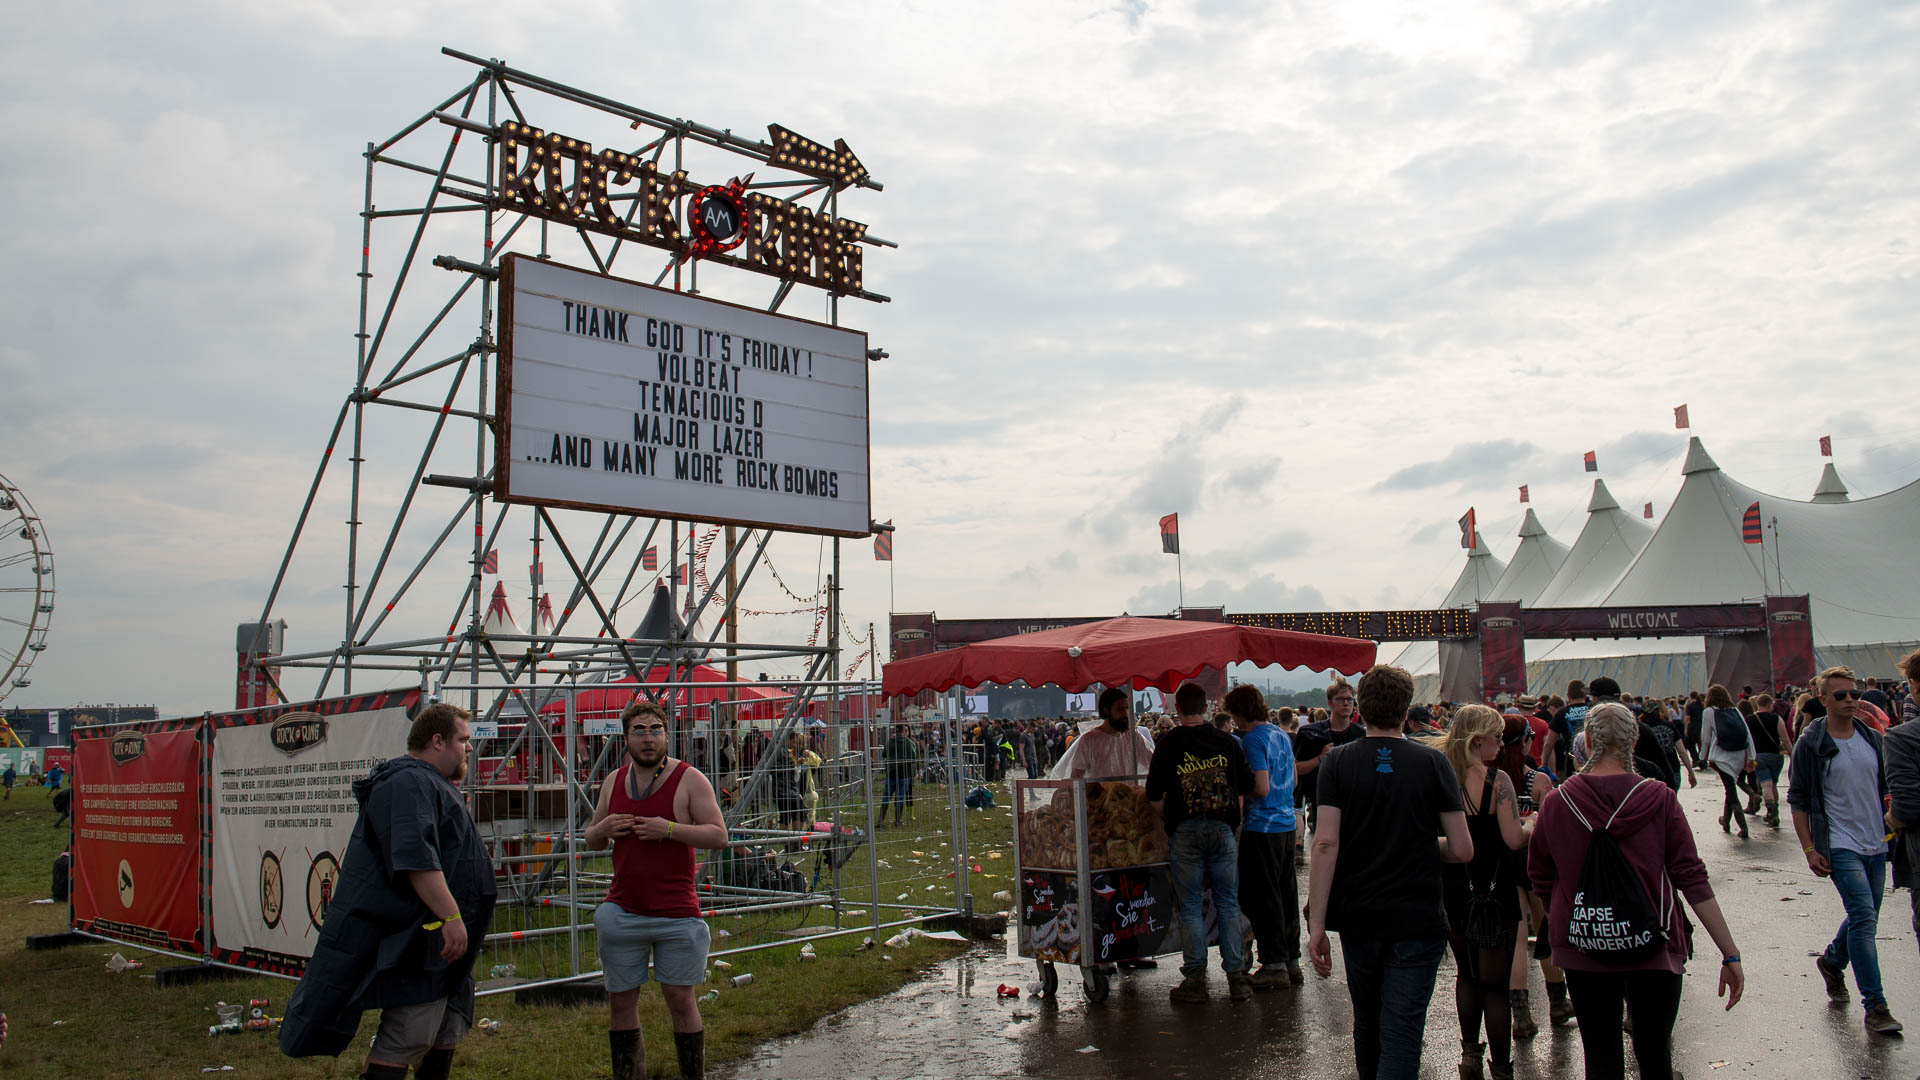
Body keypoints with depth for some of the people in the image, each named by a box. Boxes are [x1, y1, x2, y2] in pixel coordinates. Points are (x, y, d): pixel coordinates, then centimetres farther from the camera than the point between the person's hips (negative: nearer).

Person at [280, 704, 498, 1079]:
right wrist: (450, 916, -31)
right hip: (414, 941, -11)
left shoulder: (430, 784, 21)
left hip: (434, 938, 11)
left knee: (447, 1033, 16)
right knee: (405, 1039, -9)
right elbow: (415, 857, -29)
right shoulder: (411, 782, -16)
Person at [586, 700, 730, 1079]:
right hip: (622, 912, 4)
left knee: (680, 999, 0)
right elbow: (591, 841, 19)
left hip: (676, 913, -4)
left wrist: (668, 829, -21)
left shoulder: (689, 779, -4)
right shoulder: (613, 781, 10)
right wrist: (603, 829, -5)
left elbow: (719, 836, -9)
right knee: (620, 1001, 8)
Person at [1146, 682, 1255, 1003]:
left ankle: (1195, 979, 6)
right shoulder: (1227, 742, 3)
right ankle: (1236, 977, 11)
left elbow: (1154, 794, -3)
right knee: (1228, 904, 9)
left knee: (1190, 907, 4)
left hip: (1185, 832, -2)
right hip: (1223, 829, 2)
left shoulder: (1169, 745, -4)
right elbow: (1246, 786, 9)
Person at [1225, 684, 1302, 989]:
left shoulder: (1252, 739, -15)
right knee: (1286, 893, 13)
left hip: (1261, 828, -8)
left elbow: (1261, 788, -21)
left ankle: (1274, 964, 3)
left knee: (1262, 898, 0)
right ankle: (1292, 961, 20)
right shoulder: (1282, 736, 11)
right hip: (1287, 823, 9)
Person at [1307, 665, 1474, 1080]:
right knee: (1401, 1032, -1)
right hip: (1418, 921, -2)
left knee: (1367, 1021, 21)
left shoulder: (1337, 762, -4)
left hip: (1357, 917, 2)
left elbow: (1325, 843, -13)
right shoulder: (1433, 763, -4)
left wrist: (1316, 925, -11)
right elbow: (1462, 851, -6)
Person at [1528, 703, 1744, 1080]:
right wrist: (1730, 954, -5)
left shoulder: (1555, 802, -5)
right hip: (1655, 950, 0)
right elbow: (1693, 879, -9)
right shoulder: (1660, 799, -8)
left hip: (1583, 950, 0)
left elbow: (1541, 882, 5)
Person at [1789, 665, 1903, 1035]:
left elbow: (1885, 788, 18)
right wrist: (1809, 849, -10)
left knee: (1864, 919, 15)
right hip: (1840, 846, -6)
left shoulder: (1873, 739, 7)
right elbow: (1798, 799, -5)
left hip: (1876, 844, 6)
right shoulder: (1811, 744, -8)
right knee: (1864, 918, -14)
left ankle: (1832, 961, 42)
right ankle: (1875, 1007, -10)